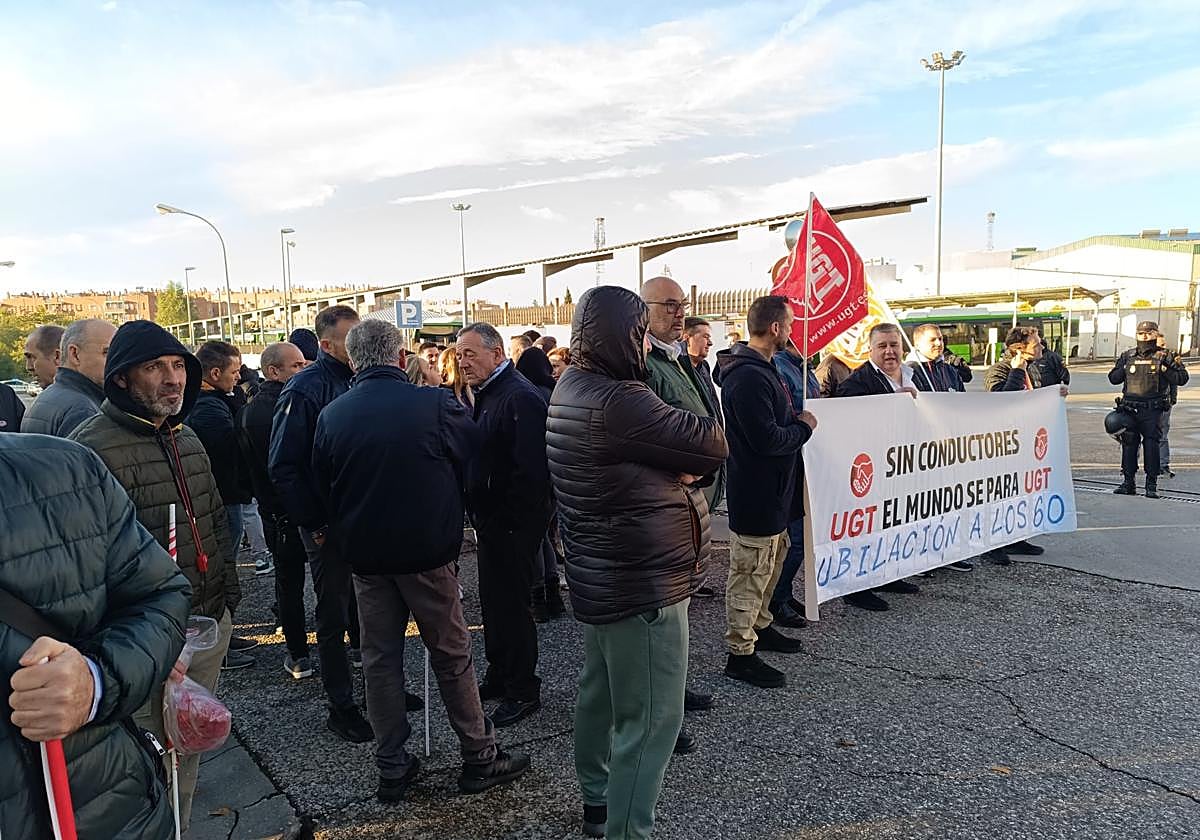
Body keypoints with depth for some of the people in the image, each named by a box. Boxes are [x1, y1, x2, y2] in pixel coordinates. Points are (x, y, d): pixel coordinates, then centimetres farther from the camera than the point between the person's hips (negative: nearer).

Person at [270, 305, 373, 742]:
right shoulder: (304, 390, -14)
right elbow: (283, 467, -16)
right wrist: (311, 522, -17)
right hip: (328, 526, -6)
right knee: (335, 619, 7)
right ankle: (341, 707, 20)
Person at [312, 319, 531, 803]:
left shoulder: (331, 416, -3)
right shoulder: (434, 404, -14)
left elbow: (322, 489, 7)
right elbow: (475, 455, 2)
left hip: (365, 556, 3)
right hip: (427, 550, -3)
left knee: (380, 660, 13)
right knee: (452, 655, 10)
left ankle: (392, 770, 23)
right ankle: (479, 758, 21)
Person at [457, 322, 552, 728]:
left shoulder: (521, 397, -20)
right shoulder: (486, 393, 11)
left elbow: (531, 470, -26)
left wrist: (510, 519, -21)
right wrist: (478, 512, 12)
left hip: (514, 523, -10)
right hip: (489, 519, 10)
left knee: (511, 603, 2)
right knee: (494, 600, 20)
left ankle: (523, 691, 18)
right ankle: (499, 676, 36)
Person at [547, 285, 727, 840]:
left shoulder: (572, 389, 6)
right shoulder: (617, 401, -26)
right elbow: (712, 445, -20)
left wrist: (675, 462, -12)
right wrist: (682, 459, -1)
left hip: (600, 577, 11)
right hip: (641, 585, -11)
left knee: (600, 694, 23)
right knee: (650, 719, 0)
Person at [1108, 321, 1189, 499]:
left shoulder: (1165, 356, 2)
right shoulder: (1127, 356, 11)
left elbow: (1182, 378, 0)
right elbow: (1113, 378, 14)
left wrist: (1164, 369, -13)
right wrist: (1125, 369, -2)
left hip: (1153, 410, -3)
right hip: (1129, 408, 3)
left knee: (1151, 444, -4)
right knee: (1128, 444, 6)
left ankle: (1151, 485, 3)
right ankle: (1128, 483, 15)